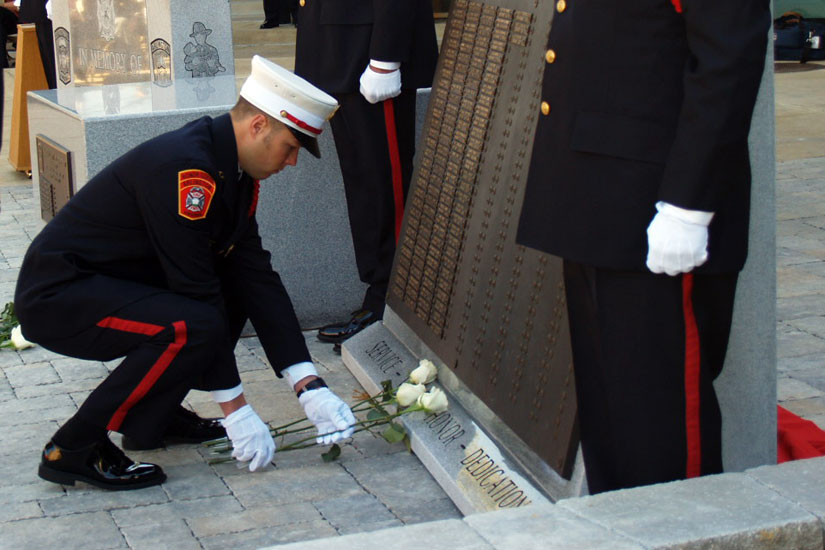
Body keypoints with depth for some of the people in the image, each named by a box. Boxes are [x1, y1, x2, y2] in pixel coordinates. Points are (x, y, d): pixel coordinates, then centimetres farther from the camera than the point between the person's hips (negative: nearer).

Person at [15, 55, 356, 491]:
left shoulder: (235, 176, 4)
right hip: (57, 297, -10)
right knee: (193, 327, -29)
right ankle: (73, 449, -14)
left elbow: (257, 276, 2)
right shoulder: (184, 168, -26)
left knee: (236, 290, 6)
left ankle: (151, 418, 12)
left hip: (113, 285, 10)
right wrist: (236, 411, -21)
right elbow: (196, 291, -26)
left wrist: (310, 388, -6)